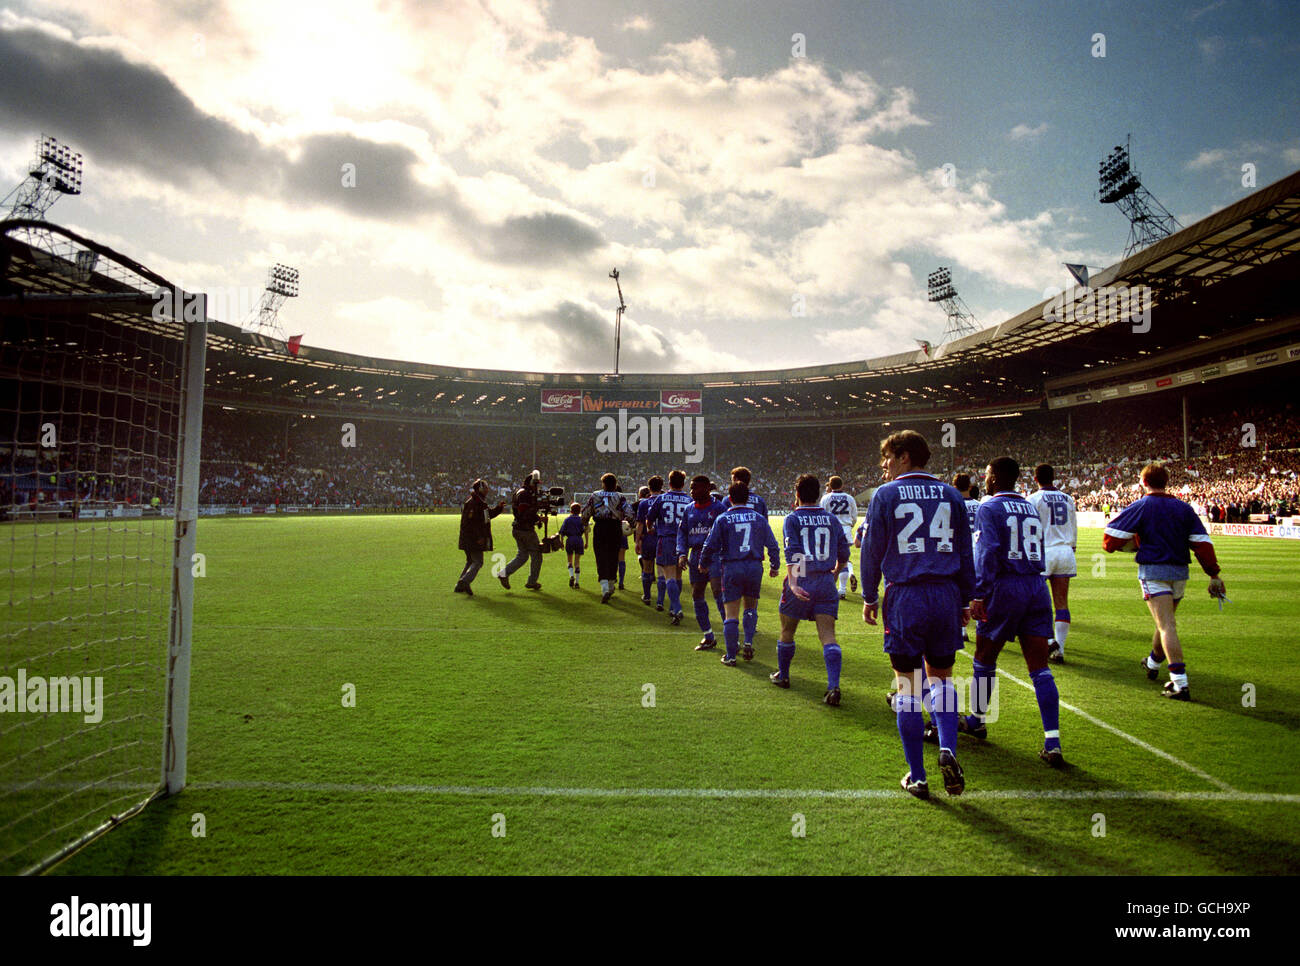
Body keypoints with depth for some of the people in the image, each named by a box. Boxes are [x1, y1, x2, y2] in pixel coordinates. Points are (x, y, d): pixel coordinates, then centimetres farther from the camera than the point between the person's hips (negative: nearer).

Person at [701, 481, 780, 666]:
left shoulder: (722, 519, -1)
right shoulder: (759, 518, 5)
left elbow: (710, 545, -2)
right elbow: (772, 545, 7)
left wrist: (703, 564, 14)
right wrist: (775, 566, 20)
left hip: (731, 568, -2)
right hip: (755, 567, 2)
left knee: (731, 614, 3)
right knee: (751, 607, 22)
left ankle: (730, 656, 6)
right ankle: (748, 642, 7)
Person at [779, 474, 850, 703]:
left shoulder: (793, 519, -2)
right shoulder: (832, 519, 8)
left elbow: (792, 553, -15)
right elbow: (844, 554, 11)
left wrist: (792, 582, -24)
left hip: (800, 582, -2)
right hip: (826, 583, 2)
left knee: (787, 632, 17)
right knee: (828, 636, -4)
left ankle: (783, 674, 33)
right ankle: (834, 685, -19)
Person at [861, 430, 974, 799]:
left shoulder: (886, 495, 0)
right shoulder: (951, 495, 10)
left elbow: (872, 549, 1)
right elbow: (965, 552, 12)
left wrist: (869, 597, 10)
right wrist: (965, 599, 19)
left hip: (905, 596, -3)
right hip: (946, 595, 3)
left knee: (907, 683, 4)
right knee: (941, 677, 16)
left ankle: (917, 776, 8)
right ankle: (948, 750, -7)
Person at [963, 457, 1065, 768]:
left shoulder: (989, 509, -6)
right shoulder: (1032, 509, 15)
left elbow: (987, 553, -16)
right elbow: (1038, 552, 19)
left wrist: (979, 594, -17)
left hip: (1005, 589, -5)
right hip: (1037, 588, 6)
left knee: (984, 659, 14)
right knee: (1039, 668, 2)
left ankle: (977, 720, 29)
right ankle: (1052, 743, -3)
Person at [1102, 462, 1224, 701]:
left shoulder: (1140, 507, -5)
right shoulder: (1183, 508, 8)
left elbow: (1111, 537, -8)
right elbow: (1202, 542, 4)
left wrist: (1128, 542, 14)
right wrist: (1214, 574, 7)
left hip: (1153, 571, -5)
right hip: (1180, 572, 6)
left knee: (1167, 626, -10)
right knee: (1165, 622, 22)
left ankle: (1180, 684, -17)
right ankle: (1152, 663, 44)